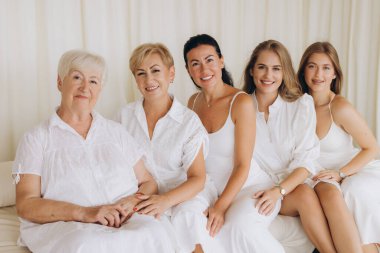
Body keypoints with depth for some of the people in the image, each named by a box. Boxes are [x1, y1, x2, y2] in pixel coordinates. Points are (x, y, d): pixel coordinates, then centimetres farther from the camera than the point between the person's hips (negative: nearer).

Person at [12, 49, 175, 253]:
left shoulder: (116, 132, 21)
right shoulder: (36, 139, 10)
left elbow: (148, 183, 19)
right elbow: (26, 204, 0)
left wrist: (133, 201, -6)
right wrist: (84, 213, -15)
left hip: (125, 222, 3)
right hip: (65, 227, -2)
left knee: (155, 232, -32)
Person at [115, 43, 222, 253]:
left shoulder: (189, 121, -3)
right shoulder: (125, 115, 5)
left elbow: (197, 178, -7)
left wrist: (167, 200, -26)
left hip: (183, 194, -1)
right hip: (143, 198, 1)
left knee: (186, 217, -33)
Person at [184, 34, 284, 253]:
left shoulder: (241, 102, -11)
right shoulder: (193, 102, 6)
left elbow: (242, 166, -13)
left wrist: (221, 206, -23)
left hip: (250, 186, -4)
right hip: (213, 191, 4)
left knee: (240, 224, -36)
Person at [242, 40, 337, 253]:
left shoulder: (301, 105, 1)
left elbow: (305, 159, -5)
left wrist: (279, 190, -21)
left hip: (293, 185, 1)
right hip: (257, 188, -1)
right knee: (305, 196, -31)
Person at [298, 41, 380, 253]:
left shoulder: (340, 107, -12)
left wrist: (340, 173, -15)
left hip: (352, 171, -2)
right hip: (315, 177, 2)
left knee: (354, 193, -34)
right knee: (330, 193, -31)